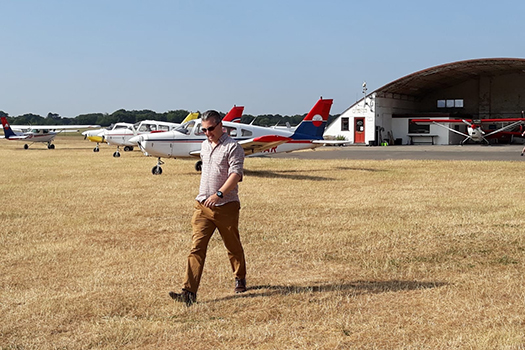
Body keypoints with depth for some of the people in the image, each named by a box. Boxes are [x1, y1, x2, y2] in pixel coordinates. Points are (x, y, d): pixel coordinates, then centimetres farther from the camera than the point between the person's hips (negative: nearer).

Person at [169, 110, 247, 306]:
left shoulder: (232, 147, -10)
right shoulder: (205, 145, 14)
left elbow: (236, 174, -20)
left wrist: (219, 194, -31)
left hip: (226, 206, -5)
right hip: (203, 205, 5)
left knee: (233, 246, 12)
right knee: (197, 247, -7)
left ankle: (240, 279, 37)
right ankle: (189, 292, -12)